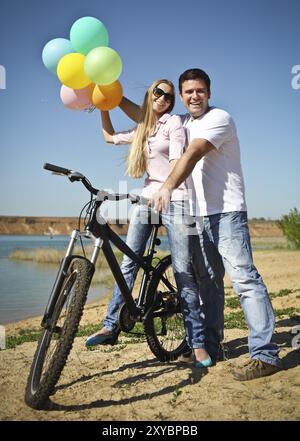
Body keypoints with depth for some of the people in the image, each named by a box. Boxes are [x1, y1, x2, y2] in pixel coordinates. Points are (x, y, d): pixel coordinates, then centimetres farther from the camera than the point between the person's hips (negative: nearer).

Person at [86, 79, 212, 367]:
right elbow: (110, 136, 36)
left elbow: (176, 161, -13)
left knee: (183, 273, -8)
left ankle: (198, 343, -3)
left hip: (174, 200, -6)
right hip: (146, 200, 6)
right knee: (128, 264, 0)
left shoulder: (173, 122, 2)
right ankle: (111, 326, 9)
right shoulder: (141, 131, 20)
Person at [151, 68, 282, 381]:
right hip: (199, 215, 9)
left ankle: (265, 354, -14)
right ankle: (209, 344, 26)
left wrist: (168, 187, -34)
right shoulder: (182, 123, 18)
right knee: (207, 282, 14)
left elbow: (193, 154, -23)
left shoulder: (219, 118, -8)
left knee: (243, 278, -15)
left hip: (227, 212, -8)